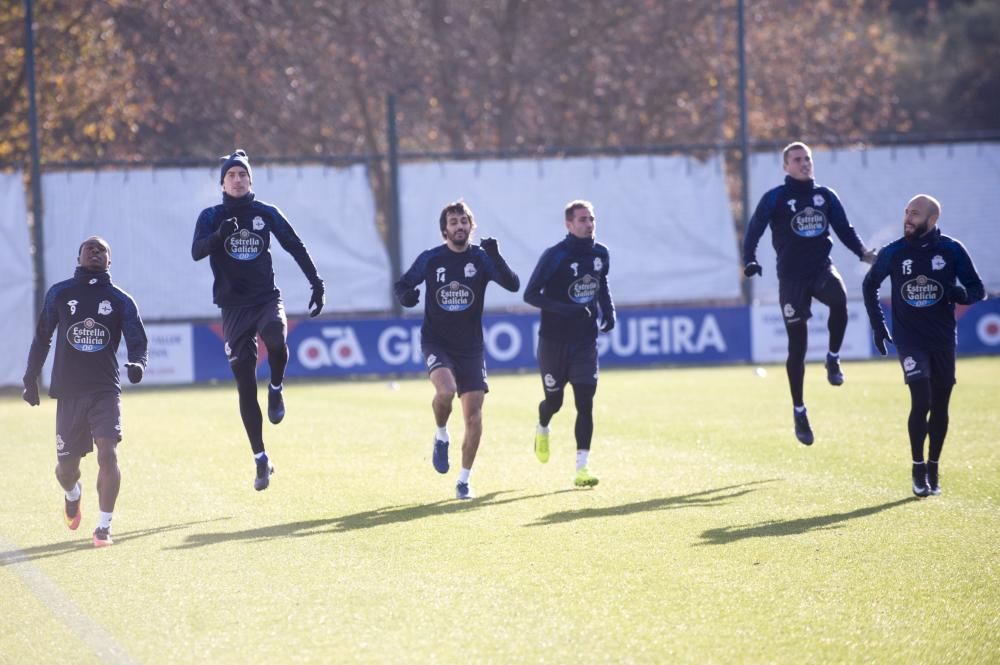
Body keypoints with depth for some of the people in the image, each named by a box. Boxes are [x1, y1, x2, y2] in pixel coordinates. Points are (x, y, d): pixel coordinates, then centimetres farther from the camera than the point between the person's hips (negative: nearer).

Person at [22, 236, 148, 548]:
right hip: (68, 391, 1)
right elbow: (42, 337, 15)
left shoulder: (121, 301, 5)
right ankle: (72, 494, 43)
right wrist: (30, 379, 12)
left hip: (106, 390, -1)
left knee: (107, 452, -19)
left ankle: (104, 527, -11)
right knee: (66, 465, 6)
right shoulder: (59, 294, 7)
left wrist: (137, 364, -21)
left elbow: (137, 342, 2)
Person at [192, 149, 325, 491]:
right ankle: (261, 459, 7)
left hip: (267, 299, 0)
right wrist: (219, 236, -31)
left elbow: (295, 246, 11)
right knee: (245, 386, -1)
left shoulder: (266, 213, 6)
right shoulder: (212, 217, 3)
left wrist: (316, 283, 5)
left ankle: (276, 388, -3)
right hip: (234, 306, 0)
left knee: (276, 339, -35)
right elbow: (196, 251, -12)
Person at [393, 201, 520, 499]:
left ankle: (464, 480, 13)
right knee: (446, 390, -30)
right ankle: (441, 436, 2)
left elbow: (513, 285, -14)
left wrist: (496, 257, -29)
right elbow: (403, 284, 7)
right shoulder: (430, 259, -3)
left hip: (471, 347, 2)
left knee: (474, 415, -3)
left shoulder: (481, 258, -3)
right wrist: (405, 296, -17)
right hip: (436, 342, -2)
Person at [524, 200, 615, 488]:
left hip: (585, 341, 3)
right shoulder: (555, 256, -15)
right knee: (554, 401, 9)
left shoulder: (600, 254, 2)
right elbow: (530, 294, -16)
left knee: (585, 402, -9)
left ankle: (581, 468, -10)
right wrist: (565, 309, -28)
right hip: (554, 341, -3)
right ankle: (542, 429, 47)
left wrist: (609, 313, 4)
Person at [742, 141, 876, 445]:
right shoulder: (775, 198, -1)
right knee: (797, 346, 0)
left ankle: (833, 359, -10)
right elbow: (754, 230, -5)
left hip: (822, 268, 2)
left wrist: (862, 252, -4)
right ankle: (799, 412, 13)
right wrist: (750, 261, -21)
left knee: (839, 300, -34)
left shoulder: (825, 195, 9)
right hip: (792, 275, -2)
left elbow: (844, 228, 13)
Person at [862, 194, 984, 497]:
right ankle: (918, 469, -2)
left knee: (939, 407, 8)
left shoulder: (952, 250, -6)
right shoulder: (893, 253, -5)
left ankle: (933, 469, 24)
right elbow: (869, 284, 13)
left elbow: (978, 290, 0)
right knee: (921, 401, -15)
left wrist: (961, 293, -23)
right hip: (910, 341, -1)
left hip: (943, 341, 1)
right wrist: (878, 325, 7)